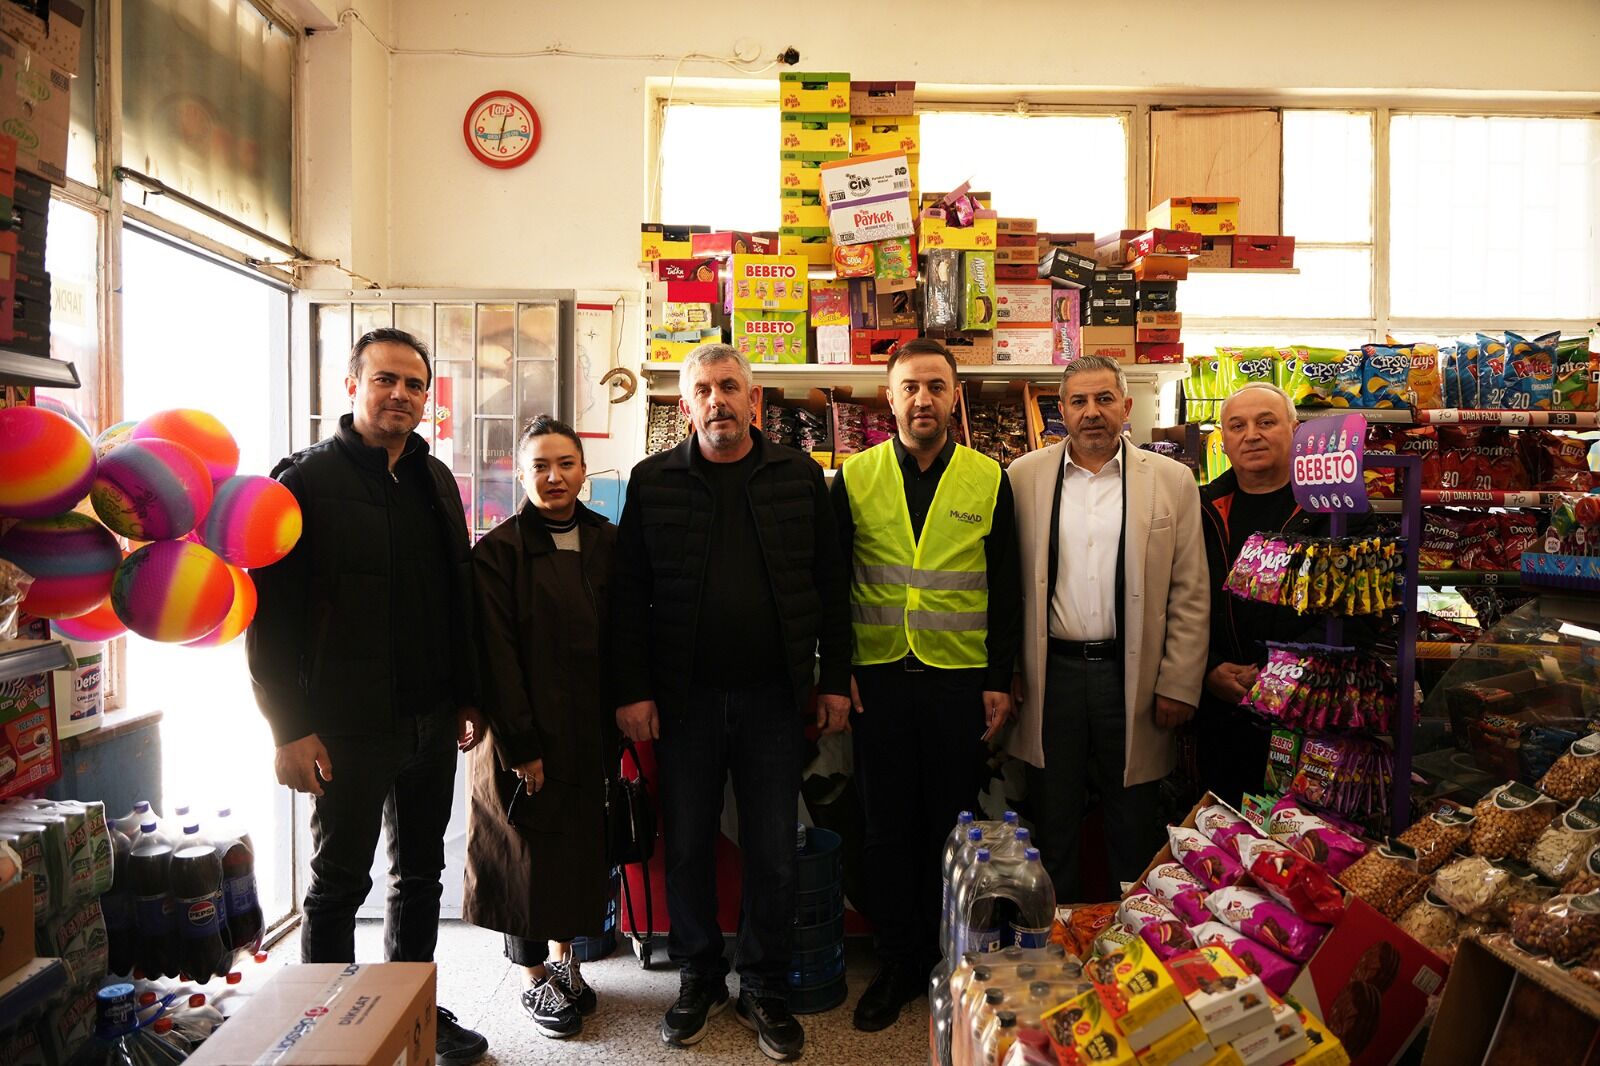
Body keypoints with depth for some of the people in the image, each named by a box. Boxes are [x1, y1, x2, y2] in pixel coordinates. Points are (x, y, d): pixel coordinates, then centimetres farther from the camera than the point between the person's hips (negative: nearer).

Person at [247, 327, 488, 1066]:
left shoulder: (434, 479, 10)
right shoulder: (306, 481, -9)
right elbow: (269, 611, -12)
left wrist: (469, 697, 12)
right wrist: (290, 728, -15)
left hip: (433, 721, 6)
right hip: (349, 727, -6)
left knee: (421, 875, 17)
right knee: (339, 883, 10)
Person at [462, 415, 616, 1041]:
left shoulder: (608, 544, 6)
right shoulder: (498, 551, -8)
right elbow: (496, 657, -12)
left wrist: (618, 725, 4)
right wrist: (520, 746, -14)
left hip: (590, 732, 4)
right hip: (524, 738, -4)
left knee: (581, 846, 13)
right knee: (529, 853, 8)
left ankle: (562, 960, 34)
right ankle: (534, 980, 27)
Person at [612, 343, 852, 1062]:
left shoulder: (798, 476, 3)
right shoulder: (653, 482, 2)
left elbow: (830, 584, 5)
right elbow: (629, 595, 1)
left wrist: (836, 679, 1)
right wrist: (632, 691, -4)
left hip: (773, 698, 0)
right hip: (684, 699, 0)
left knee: (773, 853, 10)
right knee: (686, 848, 12)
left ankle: (764, 988, 30)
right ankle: (699, 978, 34)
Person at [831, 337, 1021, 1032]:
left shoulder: (988, 479, 3)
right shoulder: (854, 477, 3)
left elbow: (1005, 589, 4)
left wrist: (1000, 680, 0)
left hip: (960, 680, 0)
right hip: (878, 679, 0)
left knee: (950, 826, 11)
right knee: (886, 826, 9)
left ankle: (943, 963, 29)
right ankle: (895, 964, 26)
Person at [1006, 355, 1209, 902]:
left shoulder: (1172, 481, 1)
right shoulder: (1025, 476, 3)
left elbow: (1191, 595, 1)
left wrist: (1178, 686, -4)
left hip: (1133, 676, 0)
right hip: (1051, 671, 1)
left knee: (1134, 830, 12)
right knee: (1053, 826, 14)